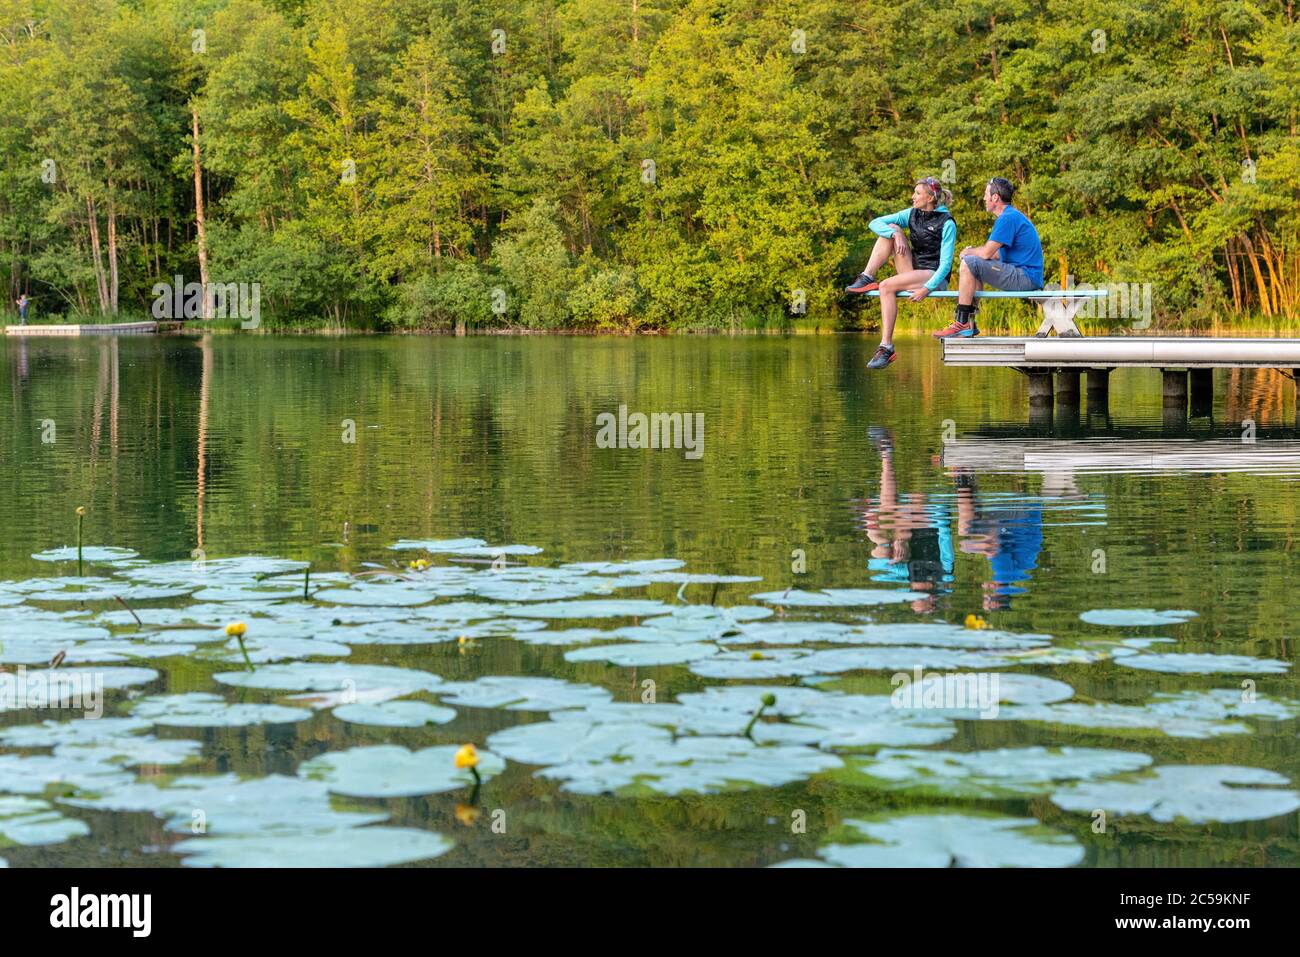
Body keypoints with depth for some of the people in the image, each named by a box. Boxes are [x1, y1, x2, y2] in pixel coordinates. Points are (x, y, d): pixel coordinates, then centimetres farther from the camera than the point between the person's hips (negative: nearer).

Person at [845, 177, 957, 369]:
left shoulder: (946, 223, -11)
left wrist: (927, 288, -27)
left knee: (886, 287, -30)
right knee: (891, 229, -7)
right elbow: (875, 223, 1)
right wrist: (895, 234, -19)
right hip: (912, 271, 7)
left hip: (934, 277, -7)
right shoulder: (912, 214, 7)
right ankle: (867, 278, -16)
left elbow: (946, 264, -16)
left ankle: (886, 347, -31)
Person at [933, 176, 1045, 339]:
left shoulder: (1008, 218, -15)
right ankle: (969, 323, 15)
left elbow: (987, 253, -19)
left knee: (969, 263, -17)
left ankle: (962, 324, -17)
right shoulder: (1011, 215, 19)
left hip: (1025, 276, -11)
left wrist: (968, 252, 2)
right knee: (975, 268, 24)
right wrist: (973, 250, 9)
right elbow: (998, 254, 22)